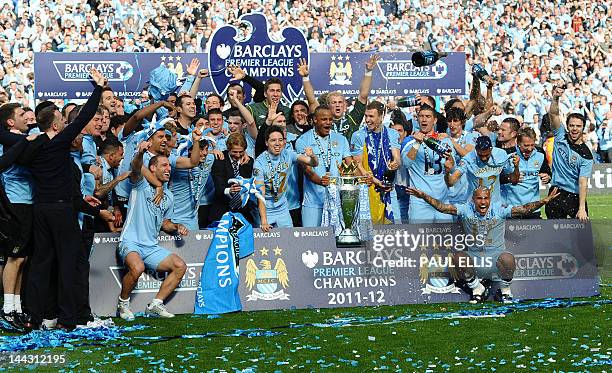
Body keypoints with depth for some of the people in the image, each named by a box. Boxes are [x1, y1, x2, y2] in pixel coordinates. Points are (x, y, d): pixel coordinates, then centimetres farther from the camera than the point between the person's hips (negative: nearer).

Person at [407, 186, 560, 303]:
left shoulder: (499, 209, -4)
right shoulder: (466, 209, -1)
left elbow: (523, 210, -12)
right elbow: (443, 207, -8)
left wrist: (544, 201, -26)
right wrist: (424, 196, -21)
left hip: (495, 258, -2)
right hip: (474, 259, 2)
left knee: (507, 259, -34)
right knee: (458, 257, -26)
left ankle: (505, 291, -1)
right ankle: (477, 290, 0)